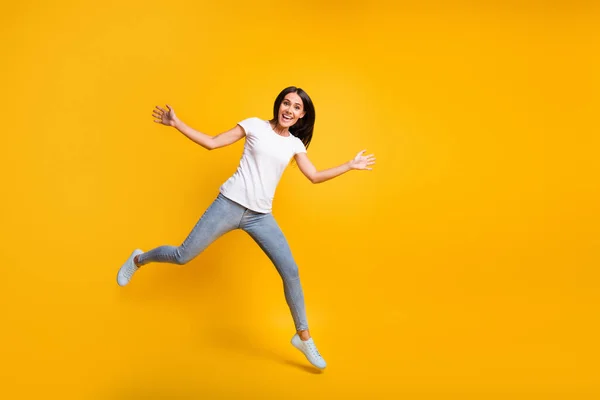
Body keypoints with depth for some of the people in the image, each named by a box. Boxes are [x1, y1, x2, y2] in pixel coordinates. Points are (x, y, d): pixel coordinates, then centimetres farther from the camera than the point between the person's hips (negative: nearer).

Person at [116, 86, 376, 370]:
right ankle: (138, 260, 35)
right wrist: (176, 124, -4)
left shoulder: (295, 144, 10)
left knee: (291, 272, -5)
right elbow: (211, 143, 1)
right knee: (183, 256, 0)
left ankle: (303, 338, 13)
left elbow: (315, 177, 13)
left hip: (261, 217, 3)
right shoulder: (255, 126, 1)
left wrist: (351, 165, 14)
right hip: (229, 205, -3)